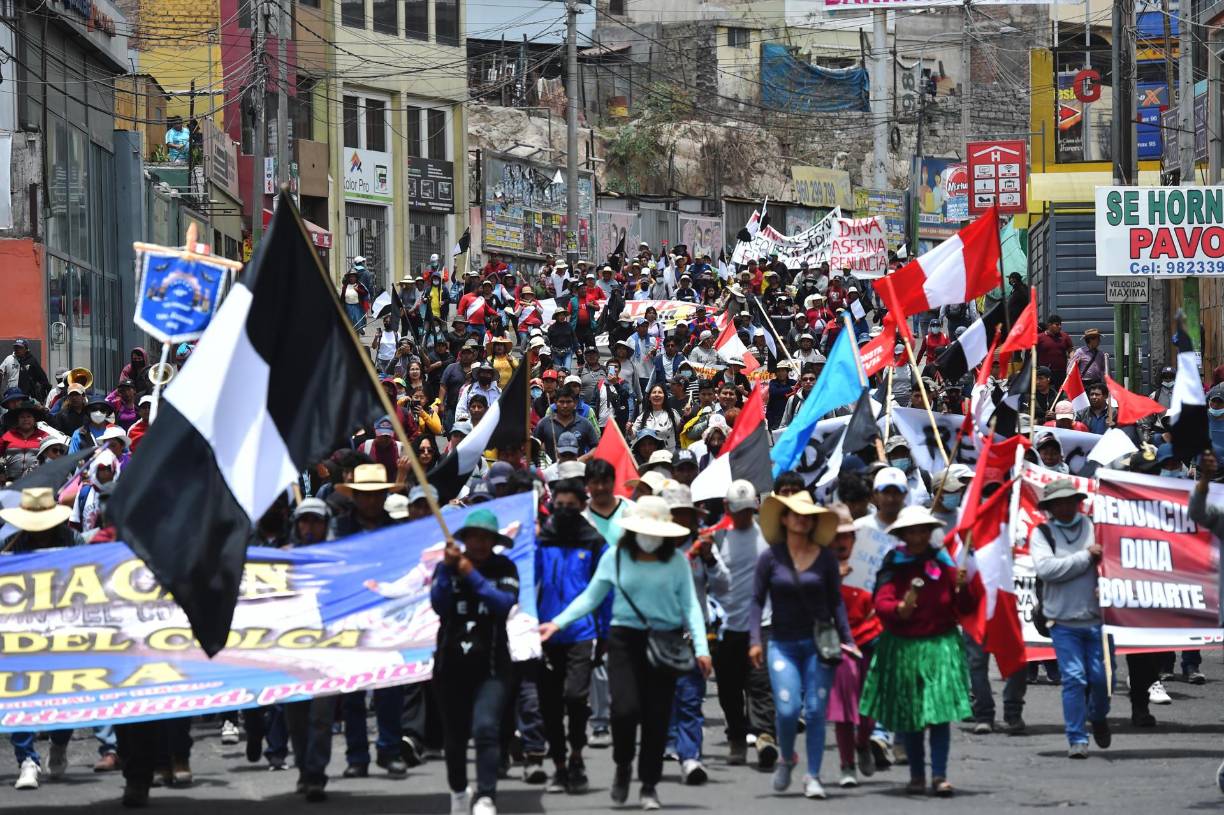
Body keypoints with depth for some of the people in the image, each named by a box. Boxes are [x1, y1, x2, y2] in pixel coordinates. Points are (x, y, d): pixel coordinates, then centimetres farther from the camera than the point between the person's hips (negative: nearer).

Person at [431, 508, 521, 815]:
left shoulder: (504, 568, 2)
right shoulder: (446, 567, 5)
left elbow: (506, 603, -14)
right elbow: (438, 604, -9)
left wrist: (472, 575, -18)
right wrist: (447, 569, -20)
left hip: (491, 665, -2)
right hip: (451, 663, 2)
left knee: (486, 728, -21)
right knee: (455, 735, 12)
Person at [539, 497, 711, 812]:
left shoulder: (676, 562, 3)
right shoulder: (615, 557, 3)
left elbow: (690, 605, 2)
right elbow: (591, 597, 10)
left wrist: (701, 646, -7)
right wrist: (558, 623, 2)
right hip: (625, 640, -1)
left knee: (656, 715, 1)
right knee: (625, 708, -15)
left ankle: (650, 785, 15)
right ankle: (623, 766, 14)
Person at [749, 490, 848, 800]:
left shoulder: (825, 557, 3)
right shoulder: (771, 557, 1)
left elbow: (836, 601, 8)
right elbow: (757, 600, 2)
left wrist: (846, 639, 2)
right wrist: (755, 640, -7)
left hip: (818, 643, 1)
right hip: (783, 643, -1)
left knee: (815, 711, -3)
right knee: (787, 709, -10)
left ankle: (813, 777, 5)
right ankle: (786, 759, 19)